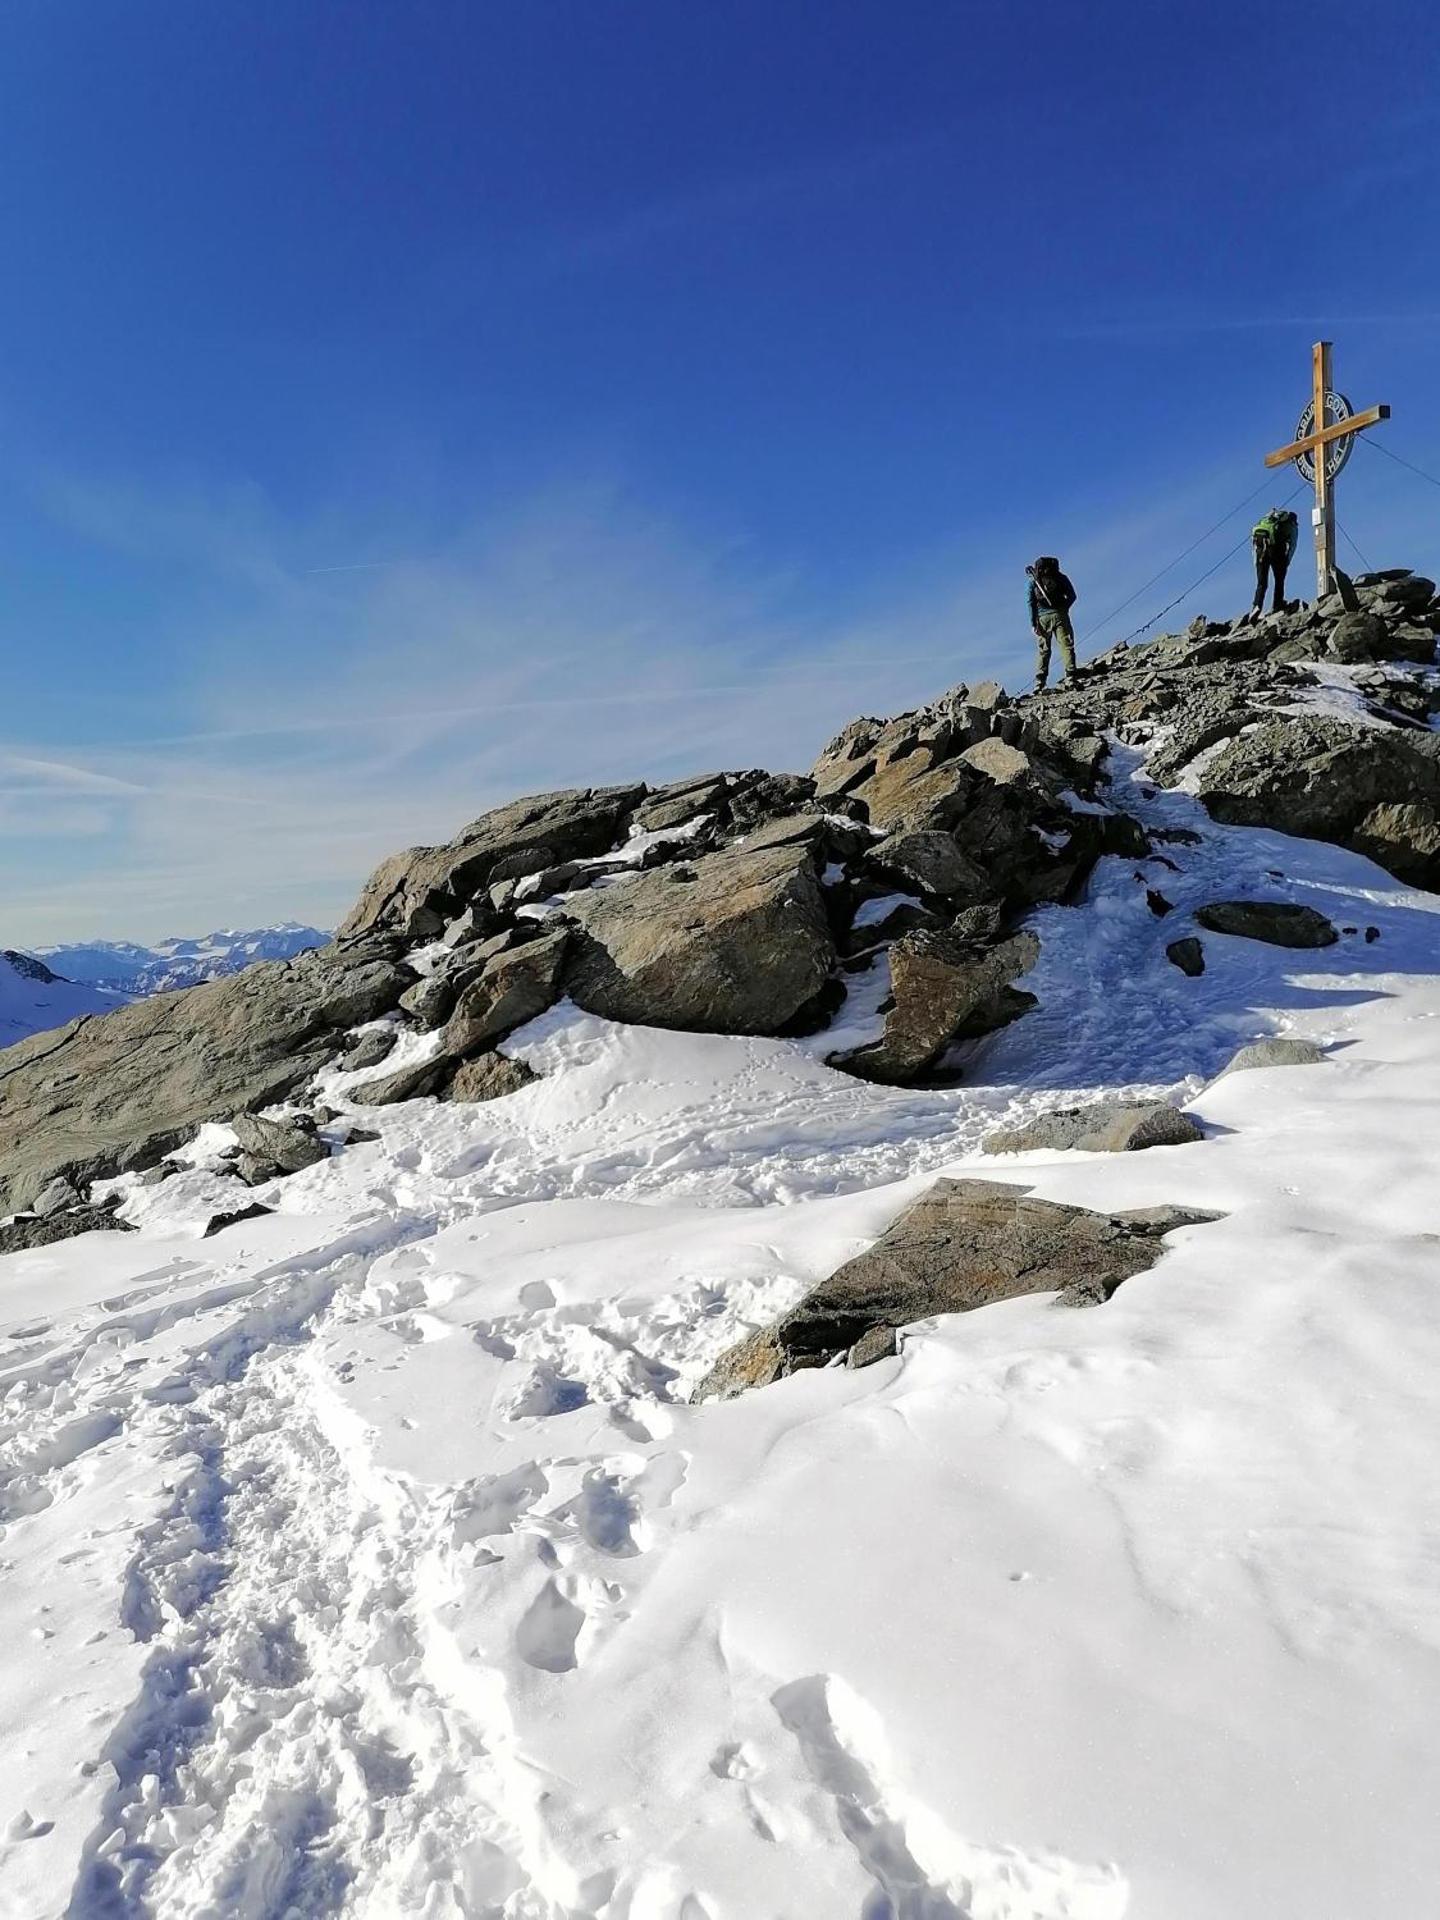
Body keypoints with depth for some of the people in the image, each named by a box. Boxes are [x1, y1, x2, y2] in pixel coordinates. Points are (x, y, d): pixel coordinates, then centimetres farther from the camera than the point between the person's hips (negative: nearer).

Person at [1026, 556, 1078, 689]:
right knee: (1066, 646, 1)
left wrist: (1033, 623, 2)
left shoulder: (1033, 581, 8)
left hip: (1042, 618, 0)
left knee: (1043, 650, 3)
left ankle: (1039, 682, -5)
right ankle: (1070, 677, -10)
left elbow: (1030, 603, 2)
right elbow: (1072, 596, 6)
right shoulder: (1060, 578, 8)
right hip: (1059, 615, 0)